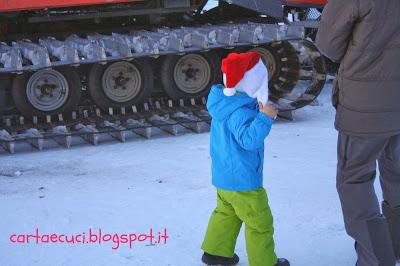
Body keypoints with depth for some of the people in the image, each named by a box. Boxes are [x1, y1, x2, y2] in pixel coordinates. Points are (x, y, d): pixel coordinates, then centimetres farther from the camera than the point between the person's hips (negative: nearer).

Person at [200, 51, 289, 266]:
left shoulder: (225, 103, 3)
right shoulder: (239, 112, -28)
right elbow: (249, 138, -40)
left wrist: (259, 111, 8)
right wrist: (265, 118, -41)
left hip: (223, 175, 10)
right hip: (242, 180, -10)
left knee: (226, 213, 26)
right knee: (260, 222, 5)